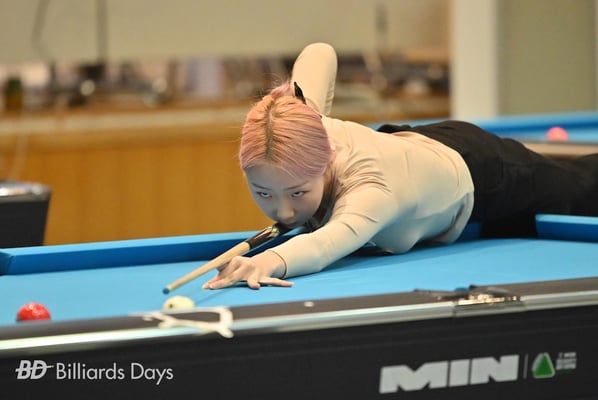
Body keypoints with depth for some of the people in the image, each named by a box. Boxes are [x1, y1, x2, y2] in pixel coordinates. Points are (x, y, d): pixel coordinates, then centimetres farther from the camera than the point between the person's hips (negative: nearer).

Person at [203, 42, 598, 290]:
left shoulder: (371, 186, -52)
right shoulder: (295, 129, -34)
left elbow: (337, 237, -78)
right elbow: (321, 53, -14)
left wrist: (272, 260, -96)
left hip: (473, 171, -6)